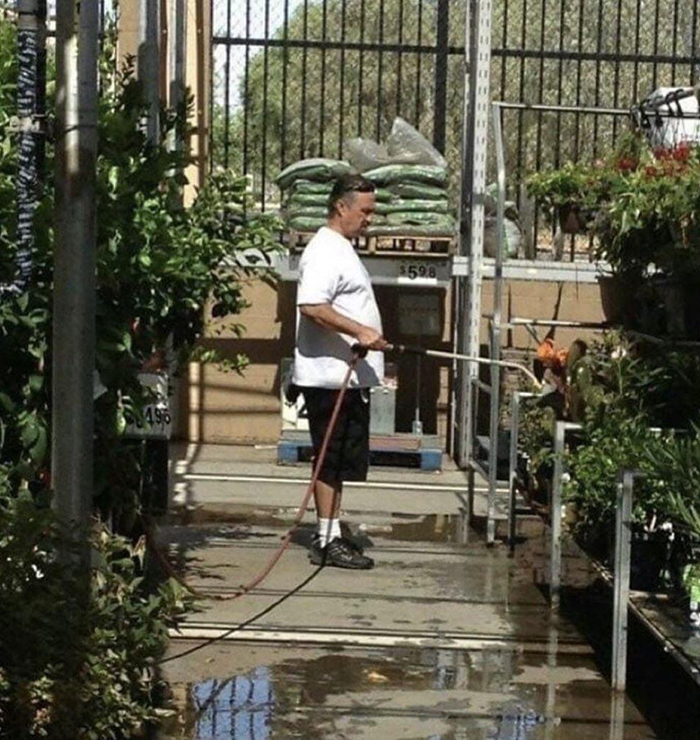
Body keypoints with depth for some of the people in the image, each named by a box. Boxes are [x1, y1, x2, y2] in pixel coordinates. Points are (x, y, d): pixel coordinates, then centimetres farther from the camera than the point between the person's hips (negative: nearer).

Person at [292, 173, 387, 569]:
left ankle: (331, 535, 20)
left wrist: (365, 334, 26)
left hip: (349, 375, 10)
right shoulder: (325, 251, -14)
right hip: (332, 376, -10)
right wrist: (360, 331, -29)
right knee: (333, 459, -6)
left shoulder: (342, 250, 19)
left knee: (340, 460, 13)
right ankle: (328, 541, -1)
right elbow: (312, 306, -27)